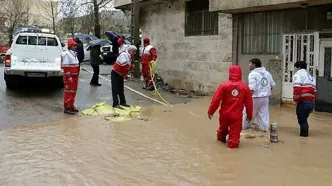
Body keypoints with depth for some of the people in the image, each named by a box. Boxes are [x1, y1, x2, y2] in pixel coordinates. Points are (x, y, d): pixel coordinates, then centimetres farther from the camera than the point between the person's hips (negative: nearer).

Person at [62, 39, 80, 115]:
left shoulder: (74, 54, 14)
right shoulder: (67, 54, -15)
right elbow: (65, 66, -20)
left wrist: (77, 75, 19)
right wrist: (69, 77, -23)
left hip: (75, 76, 9)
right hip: (69, 77, -9)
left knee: (73, 92, 15)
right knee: (68, 92, -5)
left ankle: (71, 106, 26)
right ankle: (67, 108, 0)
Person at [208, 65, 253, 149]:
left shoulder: (224, 85, -10)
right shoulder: (245, 87, -4)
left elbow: (216, 100, -10)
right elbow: (249, 103, 0)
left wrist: (210, 111, 0)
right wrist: (249, 115, 14)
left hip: (224, 113, 2)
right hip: (237, 115, -2)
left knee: (223, 128, 25)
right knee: (235, 131, 9)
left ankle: (221, 138, 47)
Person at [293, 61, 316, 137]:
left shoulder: (298, 75, -1)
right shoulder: (311, 77, 26)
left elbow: (297, 89, -17)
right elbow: (314, 91, 23)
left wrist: (296, 100, -5)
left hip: (303, 102, -8)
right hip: (312, 101, 8)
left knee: (301, 119, 1)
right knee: (304, 118, 18)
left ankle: (304, 133, 4)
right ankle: (304, 133, 23)